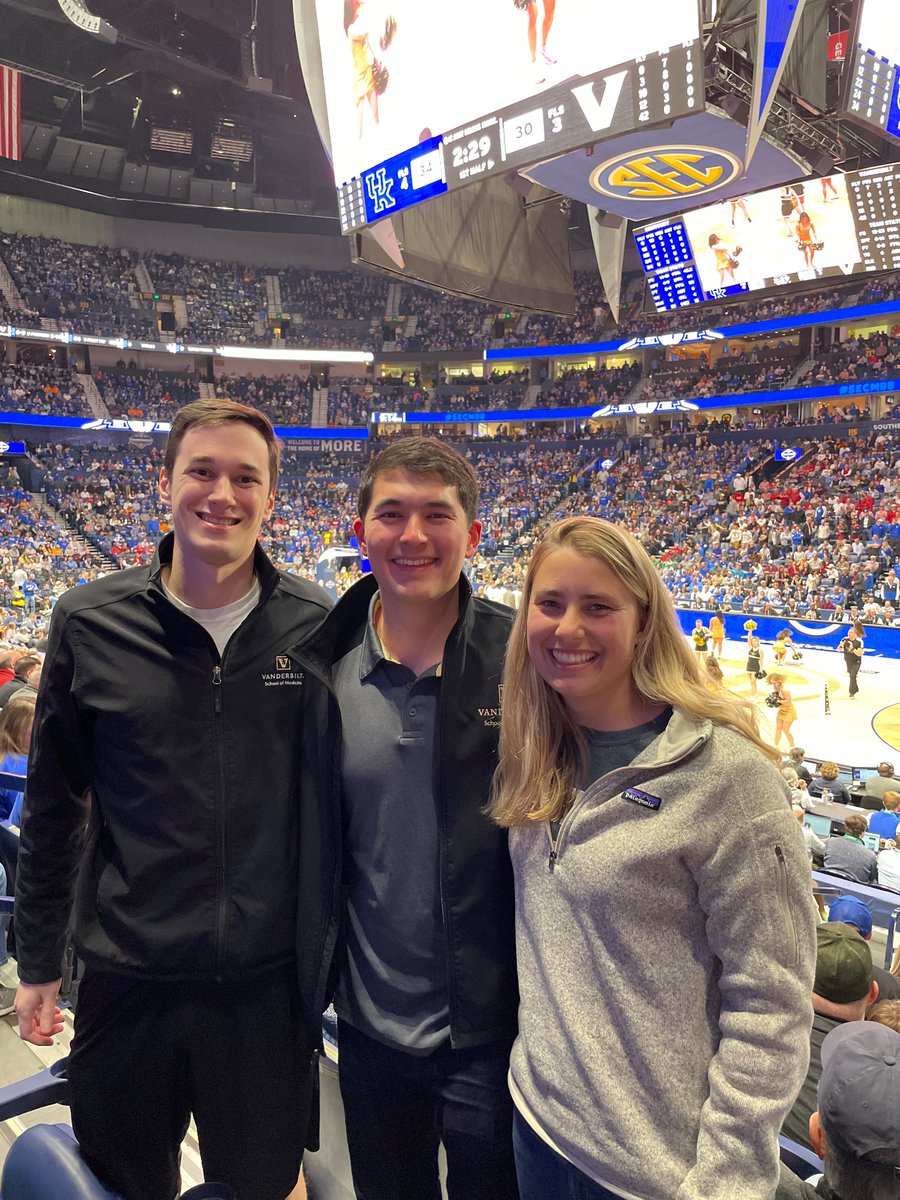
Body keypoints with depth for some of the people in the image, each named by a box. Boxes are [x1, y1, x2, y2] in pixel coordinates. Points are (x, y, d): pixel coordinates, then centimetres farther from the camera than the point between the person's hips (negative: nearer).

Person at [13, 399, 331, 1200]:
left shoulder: (317, 627, -7)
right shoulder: (89, 624, -7)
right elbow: (52, 809, 2)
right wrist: (39, 962, 6)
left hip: (270, 984, 0)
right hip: (126, 981, 1)